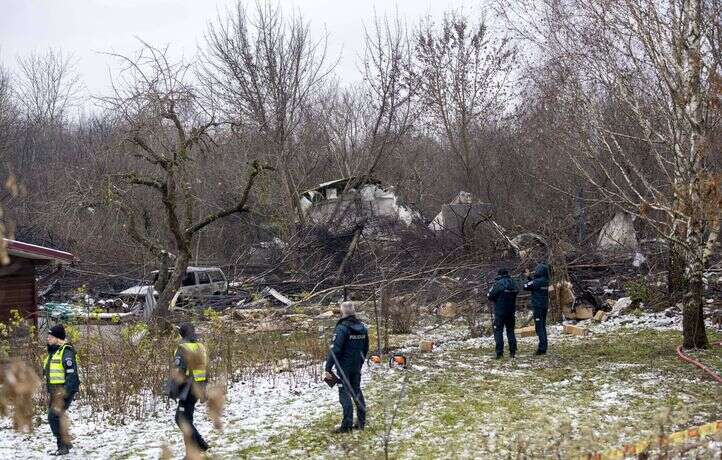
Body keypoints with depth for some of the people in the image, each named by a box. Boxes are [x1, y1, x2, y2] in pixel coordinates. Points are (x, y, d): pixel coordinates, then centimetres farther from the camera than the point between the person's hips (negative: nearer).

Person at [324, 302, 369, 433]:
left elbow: (334, 350, -20)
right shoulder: (362, 328, 7)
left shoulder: (342, 328, -17)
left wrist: (328, 368, -17)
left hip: (344, 367, -7)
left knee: (345, 394, -3)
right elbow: (365, 349, 16)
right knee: (357, 392, 15)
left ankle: (347, 425, -4)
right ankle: (361, 422, 19)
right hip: (357, 368, 7)